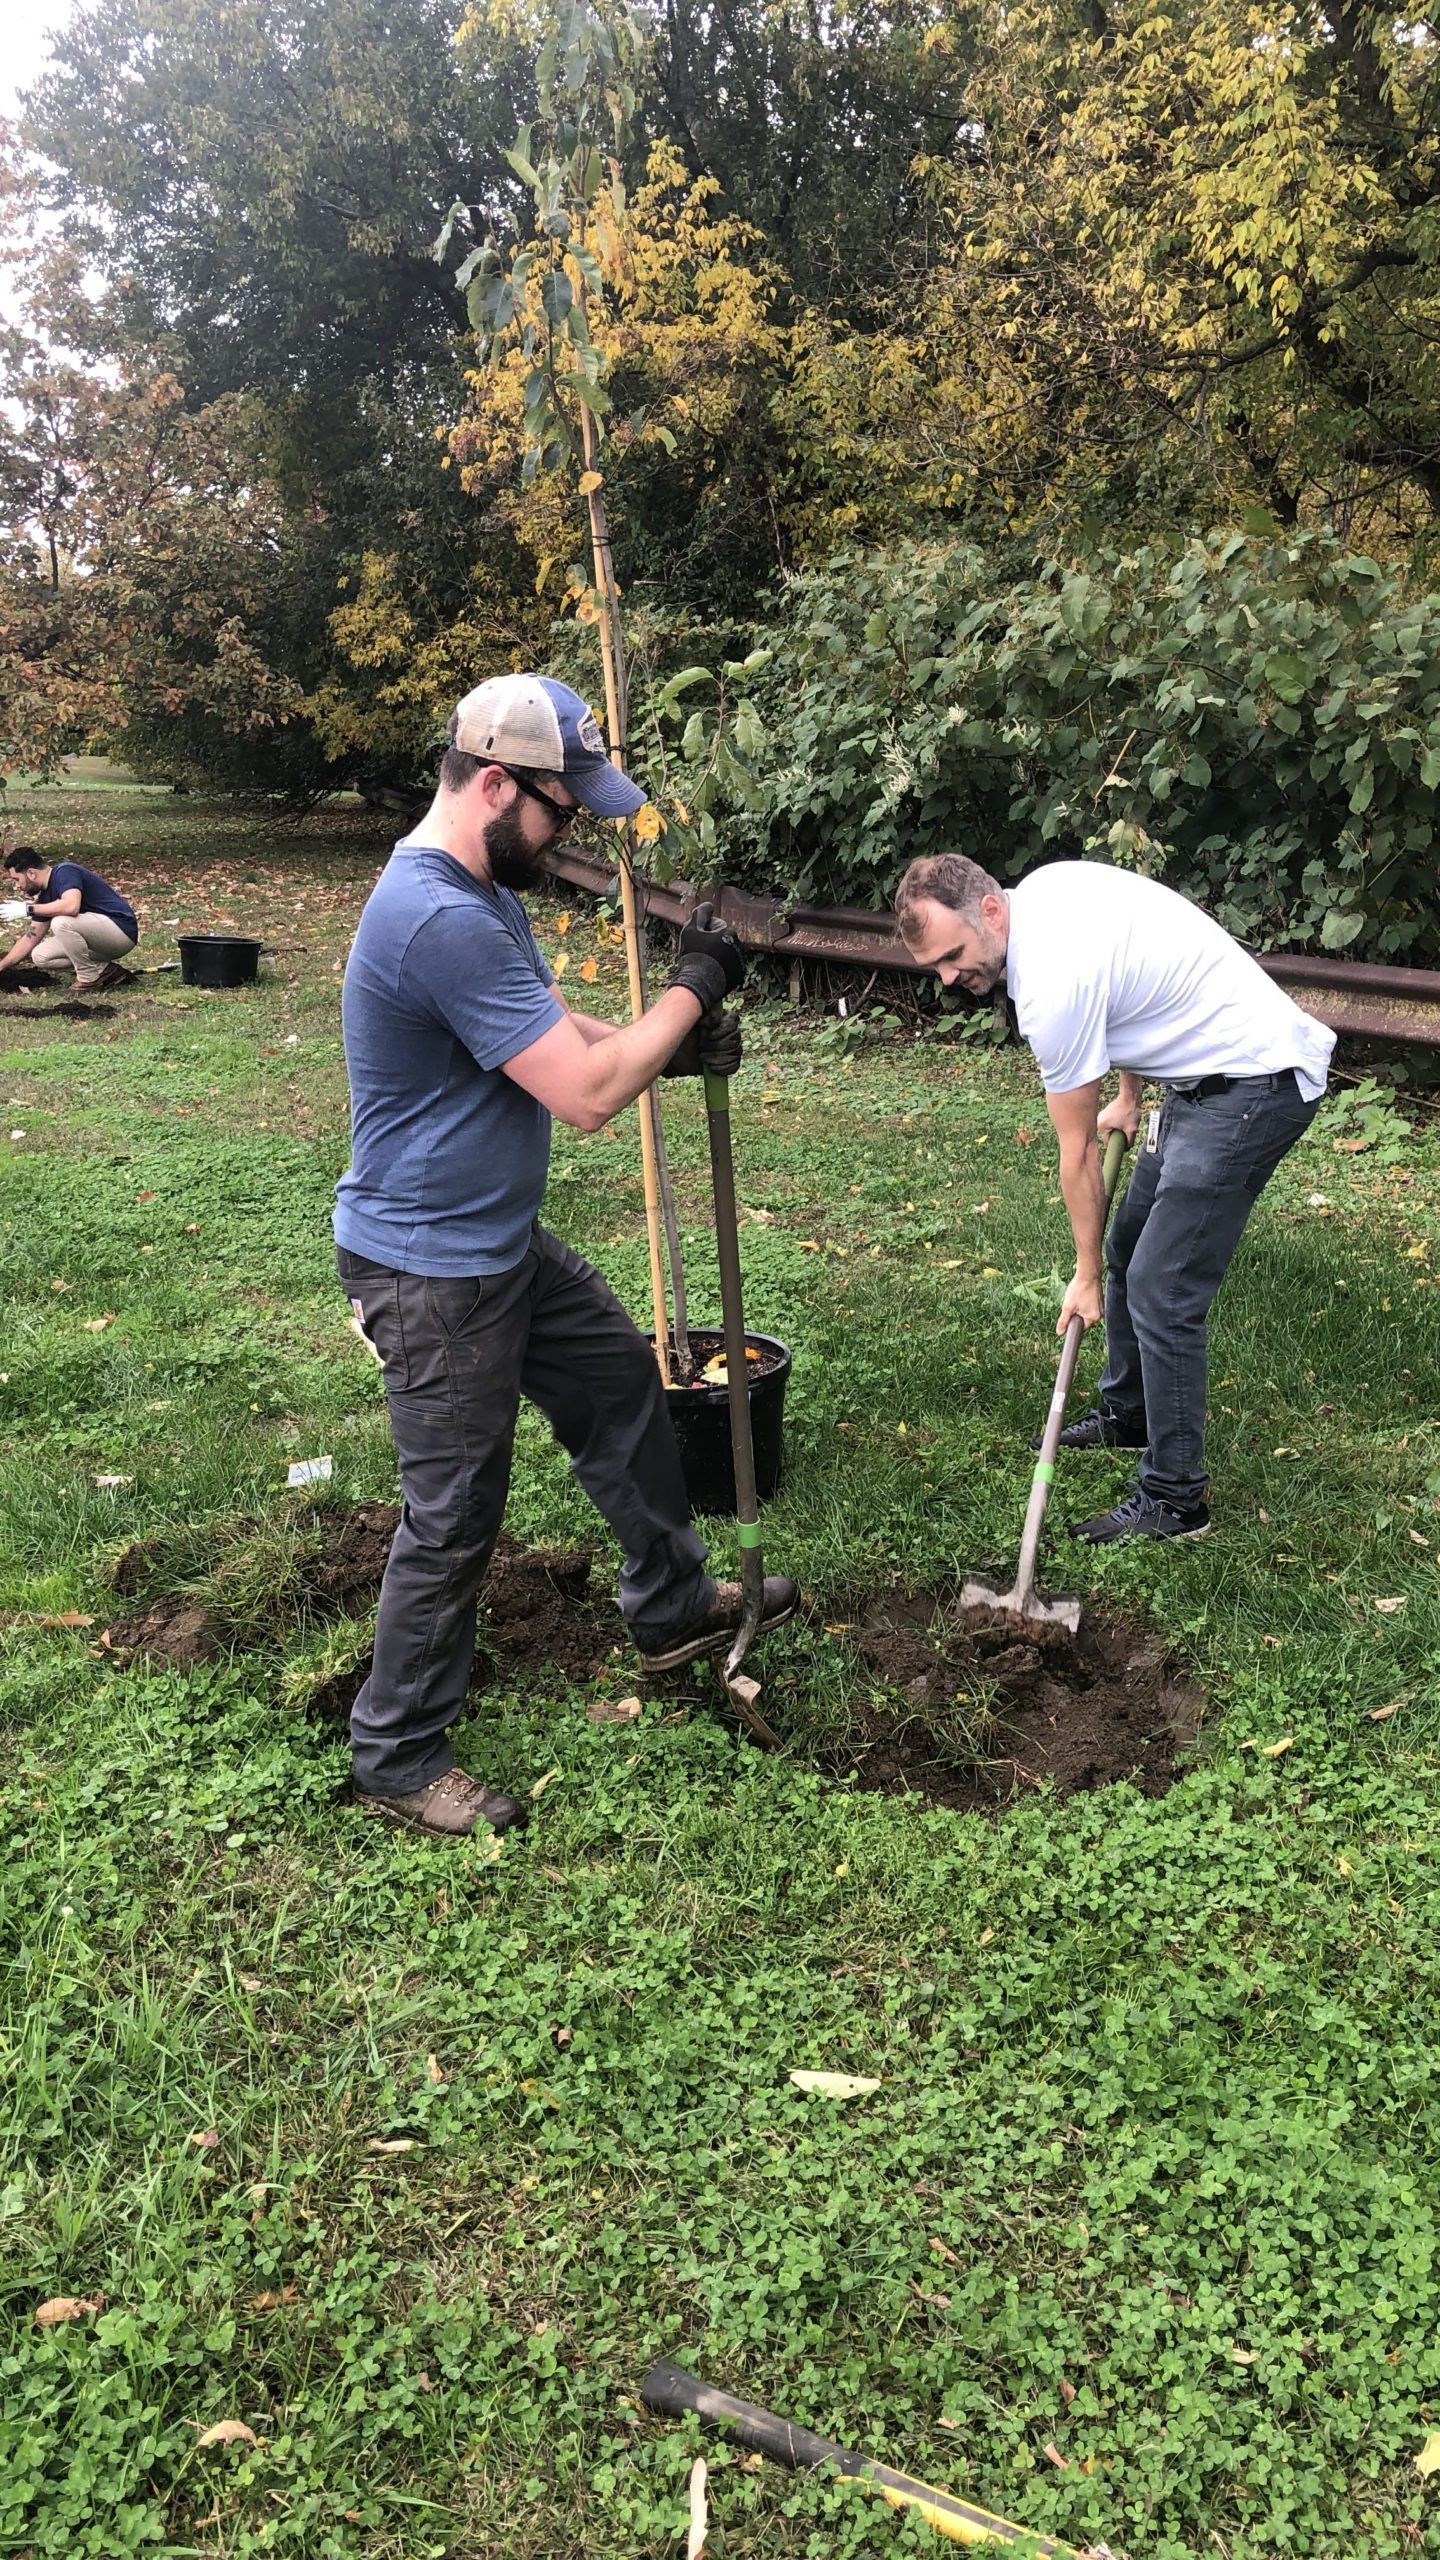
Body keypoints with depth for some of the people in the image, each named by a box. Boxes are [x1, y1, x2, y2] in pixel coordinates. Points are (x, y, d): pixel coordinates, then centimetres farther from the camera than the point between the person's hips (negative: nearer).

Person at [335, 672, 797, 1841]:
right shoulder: (440, 920, -29)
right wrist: (691, 987, -14)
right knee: (454, 1515, 1)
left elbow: (552, 1028, 13)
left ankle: (674, 1608, 42)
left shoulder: (484, 890, 6)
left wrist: (672, 1042, -5)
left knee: (623, 1384, 21)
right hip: (431, 1269, -10)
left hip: (504, 1240, 10)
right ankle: (399, 1762, 21)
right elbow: (586, 1094, -28)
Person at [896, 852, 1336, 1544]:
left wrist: (1087, 1275, -1)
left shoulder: (1052, 984, -25)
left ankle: (1173, 1499, -1)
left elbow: (1078, 1153, -13)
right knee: (1131, 1245, 20)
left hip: (1251, 1084, -11)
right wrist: (1128, 1096, 22)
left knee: (1160, 1292, -11)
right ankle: (1127, 1411, 37)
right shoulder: (1045, 884, 1)